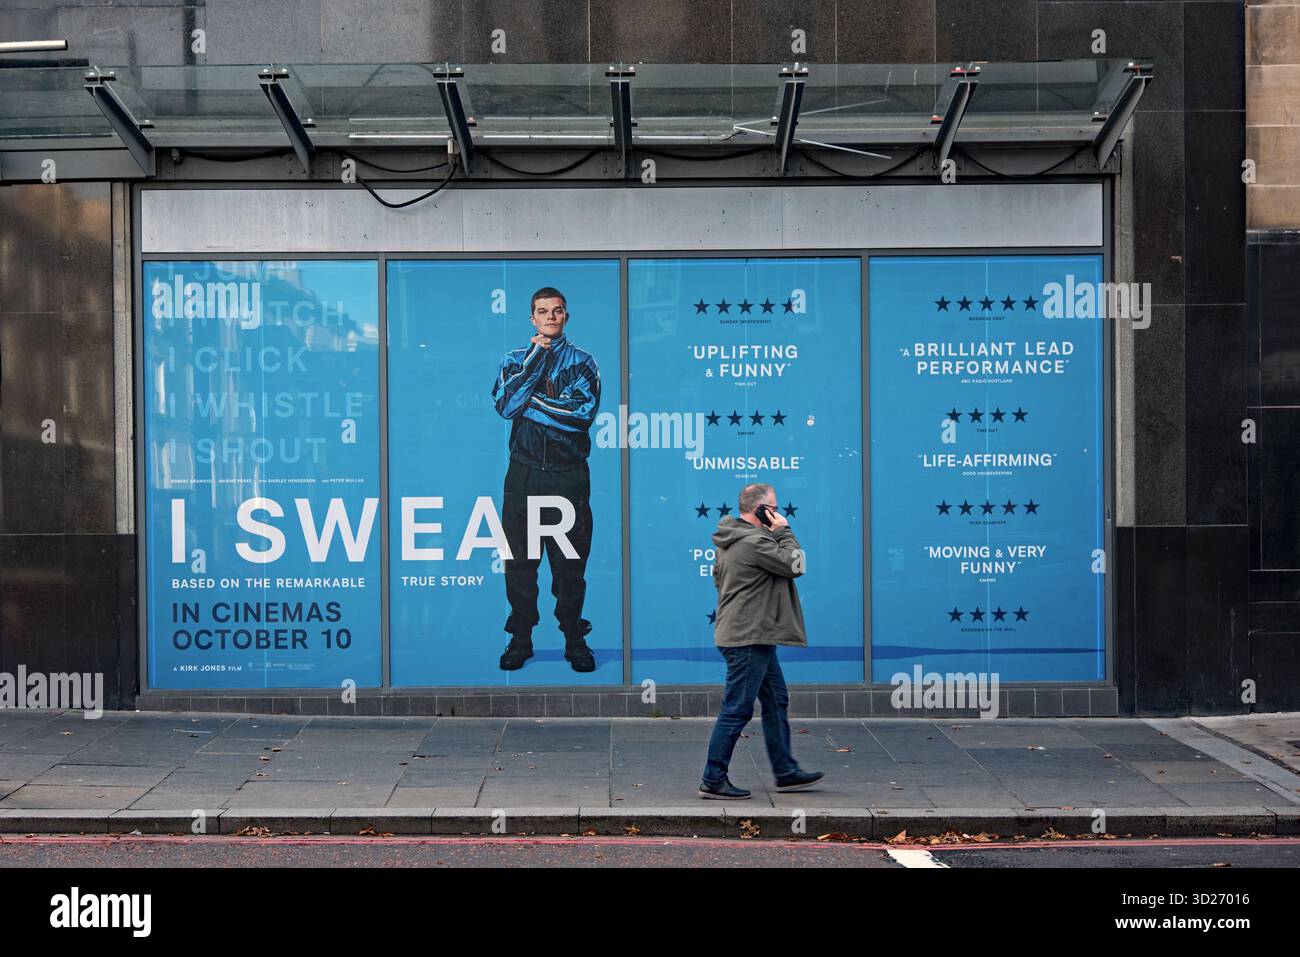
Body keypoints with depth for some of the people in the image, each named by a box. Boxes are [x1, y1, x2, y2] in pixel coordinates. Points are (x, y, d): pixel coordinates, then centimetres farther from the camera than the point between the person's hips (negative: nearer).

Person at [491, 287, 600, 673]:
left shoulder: (581, 361, 7)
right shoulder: (515, 360, 11)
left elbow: (584, 411, -10)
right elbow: (506, 404, -8)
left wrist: (530, 402, -8)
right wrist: (536, 356, -6)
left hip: (569, 474, -1)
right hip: (524, 473, 1)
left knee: (571, 561, 0)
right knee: (519, 559, 2)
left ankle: (575, 639, 10)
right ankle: (521, 638, 13)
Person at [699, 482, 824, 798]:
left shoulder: (731, 539, 13)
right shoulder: (754, 542, -19)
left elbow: (718, 576, 24)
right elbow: (794, 565, -14)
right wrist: (784, 531, -4)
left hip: (756, 639, 11)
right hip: (748, 638, -11)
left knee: (776, 701, 17)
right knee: (737, 710, -6)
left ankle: (786, 772, 24)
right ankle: (713, 780, 0)